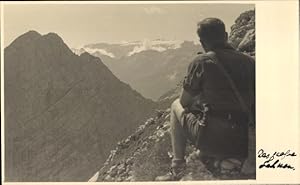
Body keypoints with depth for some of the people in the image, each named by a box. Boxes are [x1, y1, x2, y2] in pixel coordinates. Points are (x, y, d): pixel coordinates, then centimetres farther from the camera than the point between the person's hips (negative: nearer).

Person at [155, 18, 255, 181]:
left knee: (176, 106, 21)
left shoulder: (202, 62, -7)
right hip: (245, 144, 5)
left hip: (212, 142, -4)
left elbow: (185, 102, 3)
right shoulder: (249, 62, 4)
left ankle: (177, 169, 19)